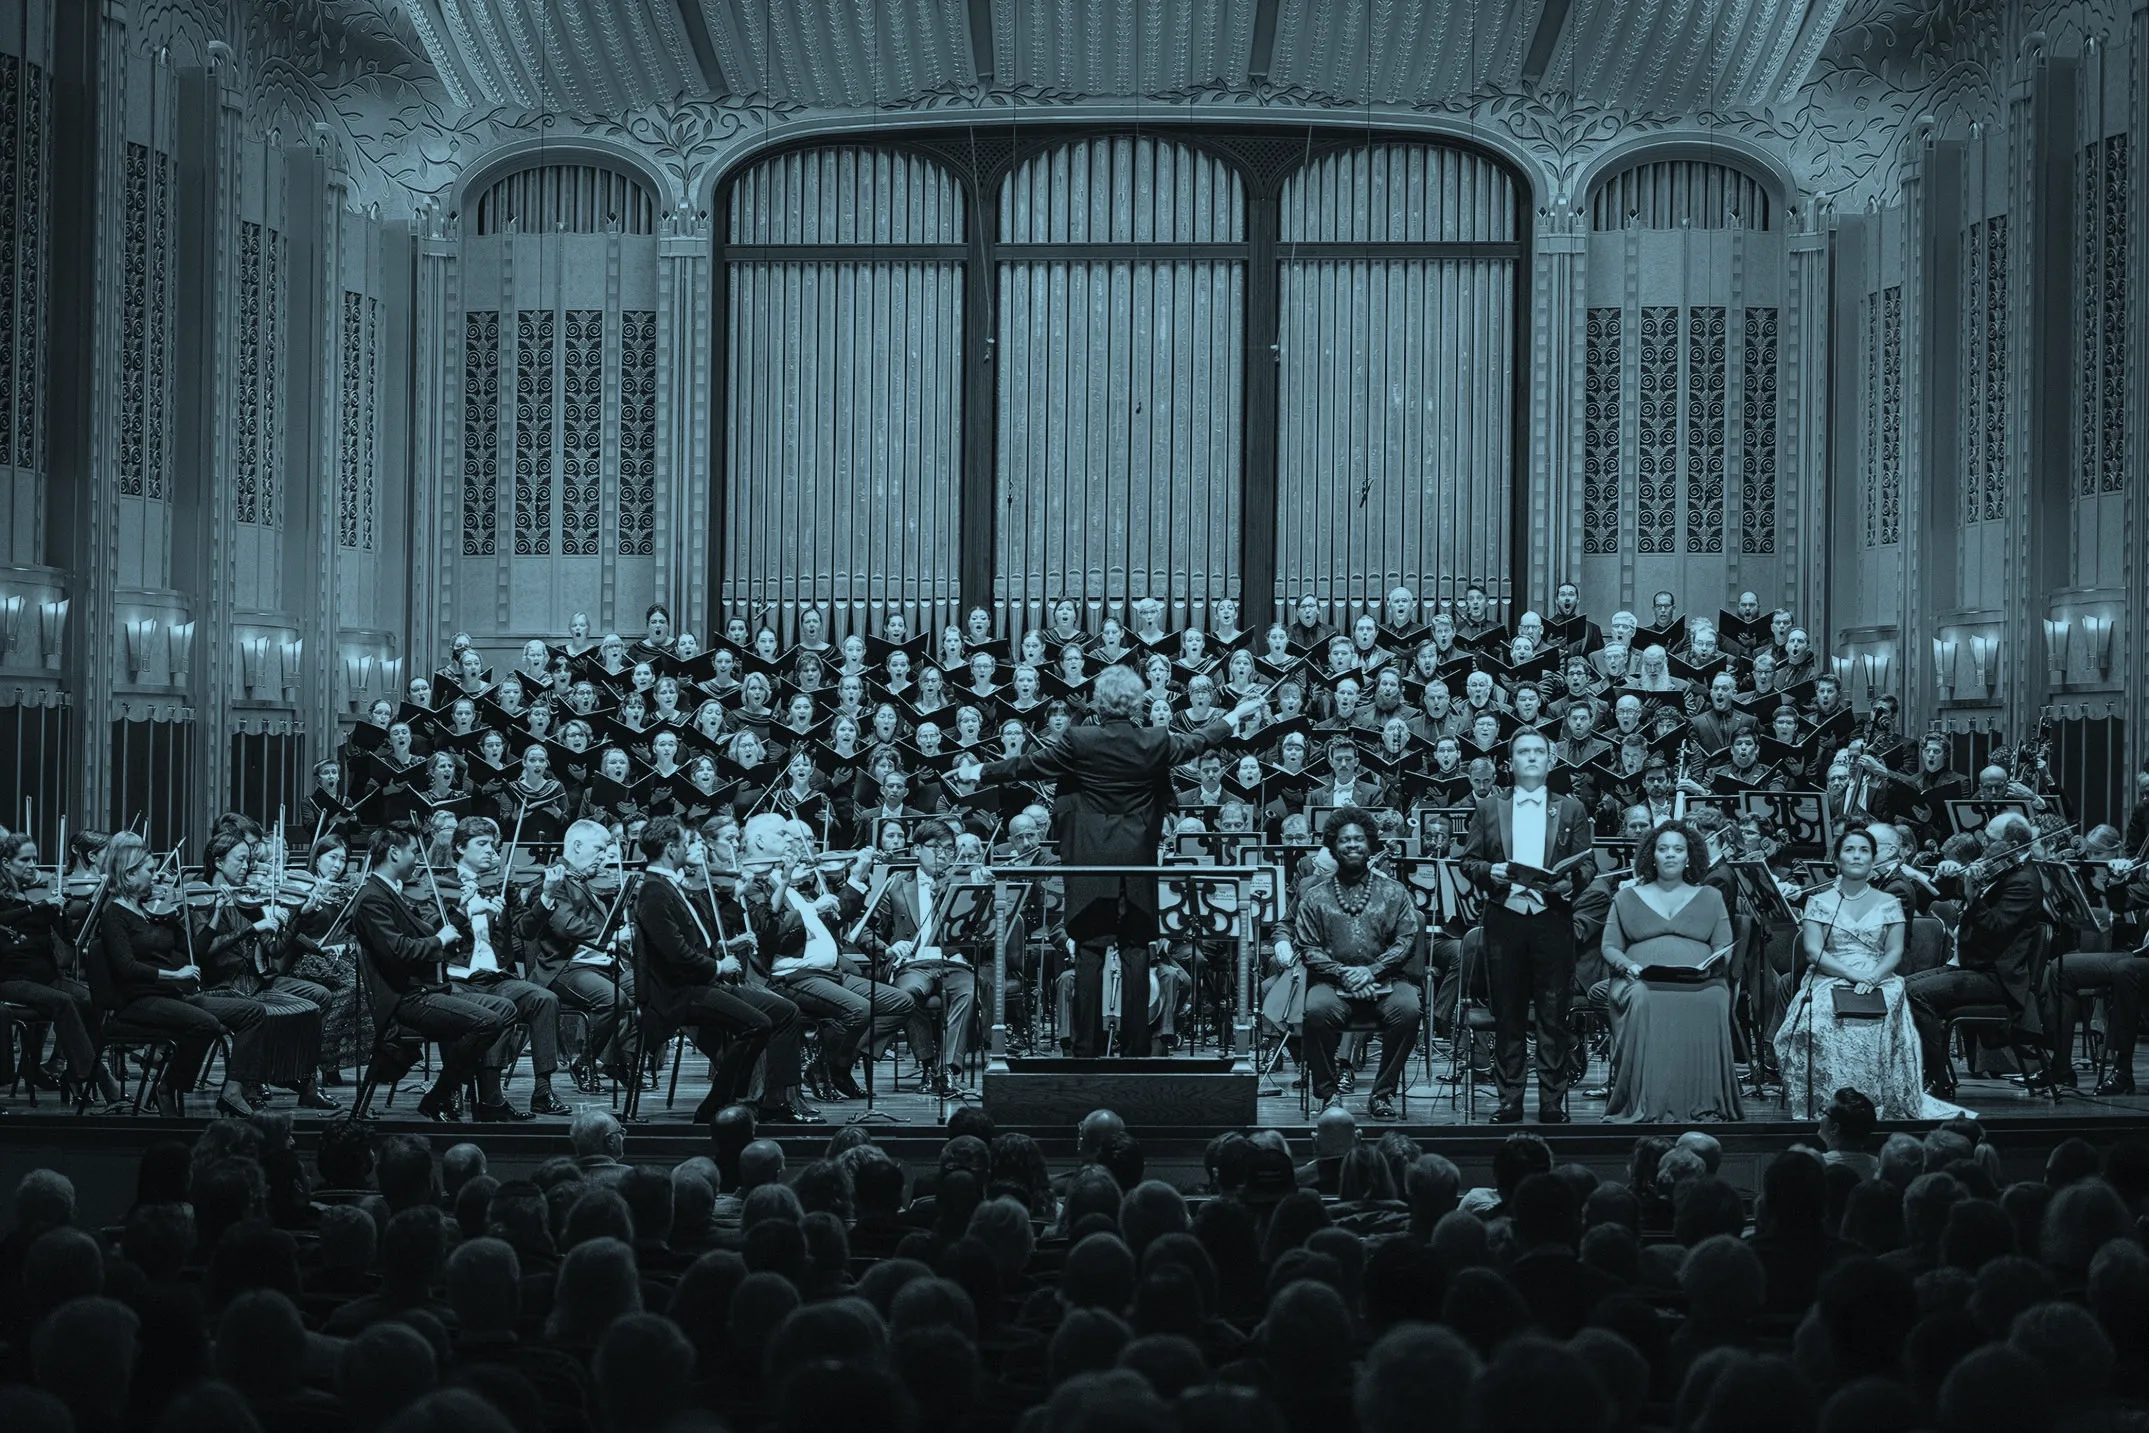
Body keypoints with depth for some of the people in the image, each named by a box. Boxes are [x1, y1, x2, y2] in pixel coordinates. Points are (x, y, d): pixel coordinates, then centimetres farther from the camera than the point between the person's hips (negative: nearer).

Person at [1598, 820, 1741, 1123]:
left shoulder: (1709, 897, 23)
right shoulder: (1627, 897, 22)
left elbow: (1724, 949, 14)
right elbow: (1610, 947, 15)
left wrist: (1709, 965, -9)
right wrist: (1629, 965, -8)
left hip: (1699, 981, 0)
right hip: (1642, 980, 0)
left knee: (1710, 1003, -37)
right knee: (1642, 1001, -38)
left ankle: (1704, 1104, -36)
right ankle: (1645, 1105, -40)